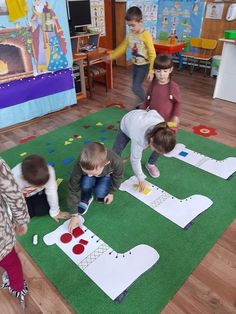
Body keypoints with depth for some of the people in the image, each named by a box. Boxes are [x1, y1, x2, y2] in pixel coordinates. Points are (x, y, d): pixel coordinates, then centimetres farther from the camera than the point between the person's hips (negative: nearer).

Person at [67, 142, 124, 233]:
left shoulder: (116, 162, -42)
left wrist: (111, 192, -4)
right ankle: (86, 199, 1)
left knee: (100, 194, -23)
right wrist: (74, 214, -25)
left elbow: (118, 177, -16)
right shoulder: (80, 165, -40)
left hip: (107, 175, 0)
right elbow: (73, 189, -29)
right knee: (86, 185, -31)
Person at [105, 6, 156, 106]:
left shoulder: (146, 35, -20)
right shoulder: (130, 35, 2)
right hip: (135, 65, 7)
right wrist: (112, 56, 8)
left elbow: (152, 54, -21)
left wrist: (151, 70, -26)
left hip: (144, 65, -7)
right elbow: (122, 47, 15)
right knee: (137, 86, 12)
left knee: (135, 87, -12)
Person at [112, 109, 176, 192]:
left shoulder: (162, 125, -37)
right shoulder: (140, 140, -48)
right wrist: (141, 179, -20)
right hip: (126, 123, -4)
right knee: (116, 152, -9)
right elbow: (135, 160, -30)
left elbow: (152, 112, -15)